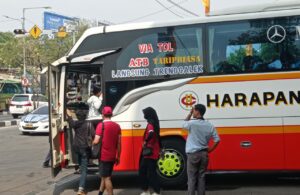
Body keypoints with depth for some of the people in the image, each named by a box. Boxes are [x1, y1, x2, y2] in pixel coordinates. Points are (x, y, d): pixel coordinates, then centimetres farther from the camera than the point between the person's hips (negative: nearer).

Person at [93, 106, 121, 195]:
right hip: (112, 156, 6)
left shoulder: (101, 125, -11)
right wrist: (118, 156, 13)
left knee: (106, 178, -2)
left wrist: (92, 143, 8)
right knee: (104, 176, 18)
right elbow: (119, 143, 7)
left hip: (104, 156, -6)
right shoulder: (117, 126, 6)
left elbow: (96, 141, -15)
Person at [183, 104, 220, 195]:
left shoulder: (192, 123, -13)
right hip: (204, 154, 4)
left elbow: (184, 124, 11)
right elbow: (217, 140, 2)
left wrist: (190, 113, 14)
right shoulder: (210, 125, 2)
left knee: (192, 178, 1)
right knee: (201, 177, 10)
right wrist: (210, 149, 12)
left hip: (193, 154, -4)